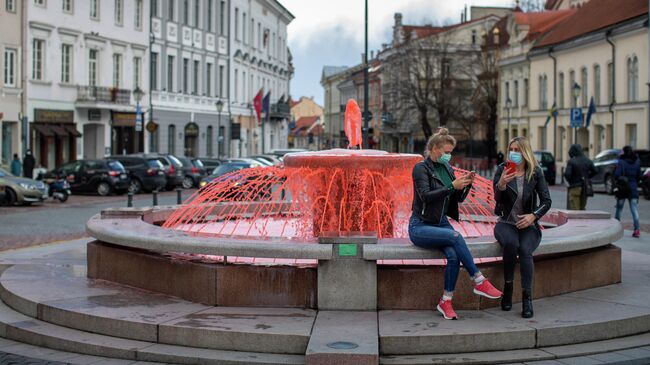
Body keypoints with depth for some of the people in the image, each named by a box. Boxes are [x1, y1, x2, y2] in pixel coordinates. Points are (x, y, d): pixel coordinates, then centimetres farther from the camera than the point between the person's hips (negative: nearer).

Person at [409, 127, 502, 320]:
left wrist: (466, 184, -6)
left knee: (453, 255, -25)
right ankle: (479, 282, -24)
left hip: (441, 223, 5)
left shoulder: (447, 169, 13)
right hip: (420, 226, -5)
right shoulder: (421, 168, -8)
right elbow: (426, 196, -21)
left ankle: (446, 301, -16)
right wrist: (452, 186, -23)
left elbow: (459, 198, 14)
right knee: (455, 237, -32)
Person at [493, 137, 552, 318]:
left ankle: (527, 299, -28)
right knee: (511, 243, -34)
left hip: (528, 225, 0)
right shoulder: (502, 170, 0)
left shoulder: (536, 173, 1)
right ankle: (507, 288, -18)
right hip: (506, 223, 0)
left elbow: (546, 201, 2)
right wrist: (501, 183, -33)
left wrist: (533, 216, -15)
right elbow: (497, 198, -12)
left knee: (525, 250, -30)